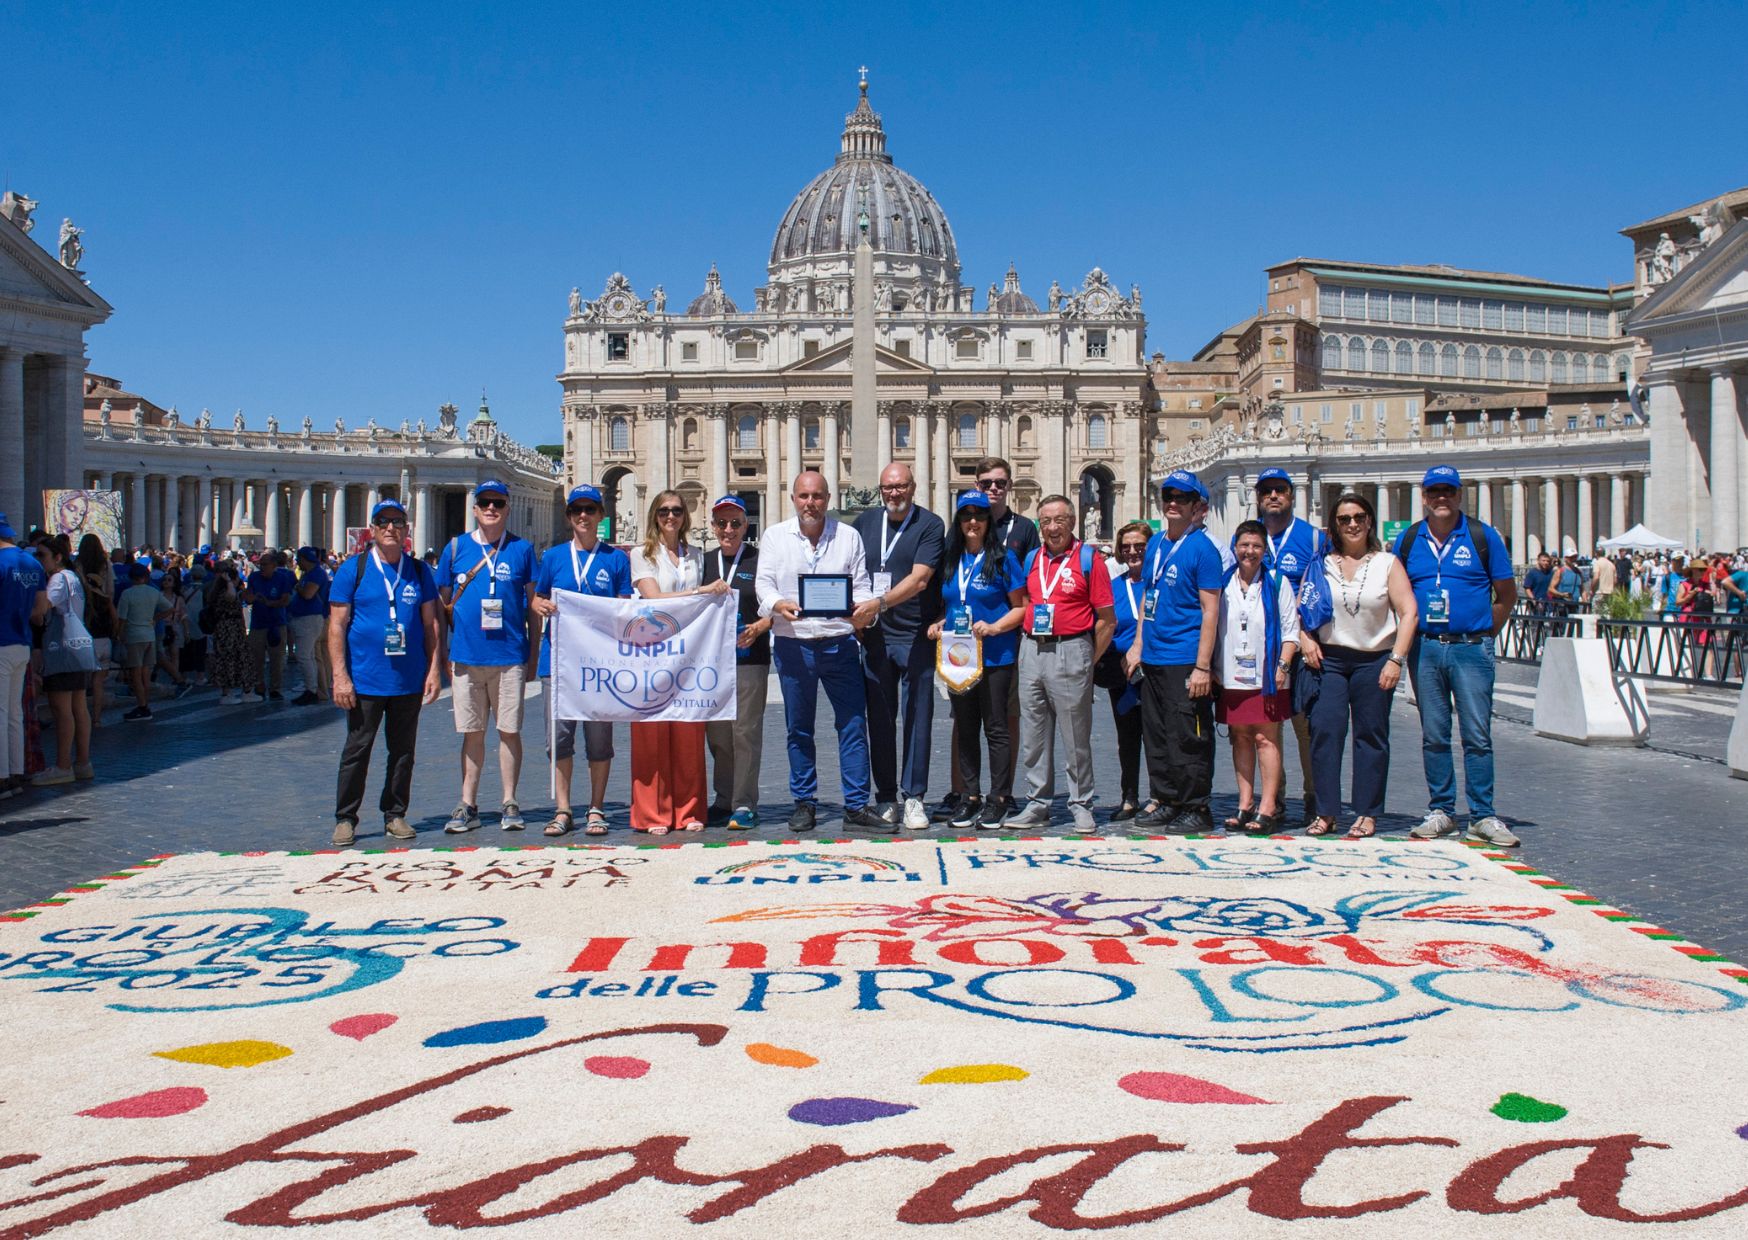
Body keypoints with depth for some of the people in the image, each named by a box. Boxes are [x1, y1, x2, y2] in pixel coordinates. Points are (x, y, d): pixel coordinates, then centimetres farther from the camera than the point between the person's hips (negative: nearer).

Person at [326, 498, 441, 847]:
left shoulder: (419, 571, 7)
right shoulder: (353, 570, 0)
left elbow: (431, 624, 10)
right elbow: (337, 625, -2)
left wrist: (434, 670, 2)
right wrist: (340, 675, -10)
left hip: (409, 682, 3)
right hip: (364, 681, -2)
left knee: (403, 751, 9)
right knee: (357, 750, 2)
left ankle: (395, 815, 21)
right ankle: (345, 819, 12)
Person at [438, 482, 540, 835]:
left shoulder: (522, 549, 5)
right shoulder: (456, 548, 8)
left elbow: (533, 603, 8)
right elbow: (444, 604, 13)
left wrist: (534, 654, 4)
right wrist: (443, 654, 9)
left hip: (510, 656, -1)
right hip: (466, 656, 1)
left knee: (509, 730, 2)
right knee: (472, 732, 7)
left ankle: (509, 804, 11)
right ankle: (467, 806, 14)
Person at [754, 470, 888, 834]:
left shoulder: (848, 536, 8)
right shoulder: (774, 537, 7)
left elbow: (861, 585, 6)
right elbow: (764, 582, 1)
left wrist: (860, 607, -16)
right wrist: (778, 604, -21)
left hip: (840, 643, 0)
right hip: (793, 644, 0)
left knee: (853, 724, -3)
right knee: (799, 729, 8)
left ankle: (856, 807, 2)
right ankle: (805, 803, 18)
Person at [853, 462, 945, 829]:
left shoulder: (930, 526, -4)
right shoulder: (865, 521, 10)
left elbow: (918, 579, -15)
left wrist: (879, 603, -26)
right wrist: (855, 614, 0)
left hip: (915, 634, -3)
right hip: (874, 634, 4)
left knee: (917, 716, -1)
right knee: (879, 718, 6)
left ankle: (913, 798, 6)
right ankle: (885, 798, 14)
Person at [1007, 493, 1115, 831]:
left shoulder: (1088, 559, -3)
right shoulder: (1030, 560, 12)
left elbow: (1107, 619, -3)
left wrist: (1089, 661, -4)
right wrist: (1030, 641, 7)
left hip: (1070, 650, -5)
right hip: (1032, 649, 5)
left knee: (1077, 736, 2)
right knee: (1033, 736, 9)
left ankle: (1081, 806, 12)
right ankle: (1037, 805, 17)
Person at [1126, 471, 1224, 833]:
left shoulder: (1202, 548, -8)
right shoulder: (1155, 543, 13)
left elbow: (1210, 611, -12)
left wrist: (1202, 667, -16)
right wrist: (1138, 645, 13)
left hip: (1185, 661, -7)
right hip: (1152, 660, 7)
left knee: (1188, 739, -3)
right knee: (1156, 735, 12)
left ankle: (1196, 809, 7)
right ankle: (1165, 802, 22)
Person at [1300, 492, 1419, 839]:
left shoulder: (1387, 564, 4)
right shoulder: (1321, 564, 9)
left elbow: (1409, 613, -1)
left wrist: (1396, 659, -10)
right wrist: (1305, 639, -6)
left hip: (1374, 661, -1)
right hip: (1328, 658, 1)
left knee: (1371, 735, 2)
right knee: (1324, 731, -8)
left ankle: (1367, 814, 10)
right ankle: (1325, 812, -2)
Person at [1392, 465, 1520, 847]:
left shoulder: (1483, 536, 2)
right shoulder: (1407, 540, 8)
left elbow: (1507, 595, 7)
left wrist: (1482, 631, 2)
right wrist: (1413, 631, 7)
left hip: (1471, 648, -2)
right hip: (1425, 649, 2)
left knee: (1477, 736, -2)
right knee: (1433, 736, 7)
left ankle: (1483, 816, 3)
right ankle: (1441, 811, 15)